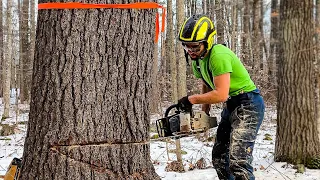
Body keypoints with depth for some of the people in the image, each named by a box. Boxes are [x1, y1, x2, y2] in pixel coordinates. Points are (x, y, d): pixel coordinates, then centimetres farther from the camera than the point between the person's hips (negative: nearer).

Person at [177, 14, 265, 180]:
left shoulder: (218, 55, -24)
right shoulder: (197, 59, 6)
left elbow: (221, 94, -28)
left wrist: (191, 99, -17)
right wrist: (204, 112, 16)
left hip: (248, 105, -10)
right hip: (230, 107, 10)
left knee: (238, 161, -21)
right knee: (219, 157, 15)